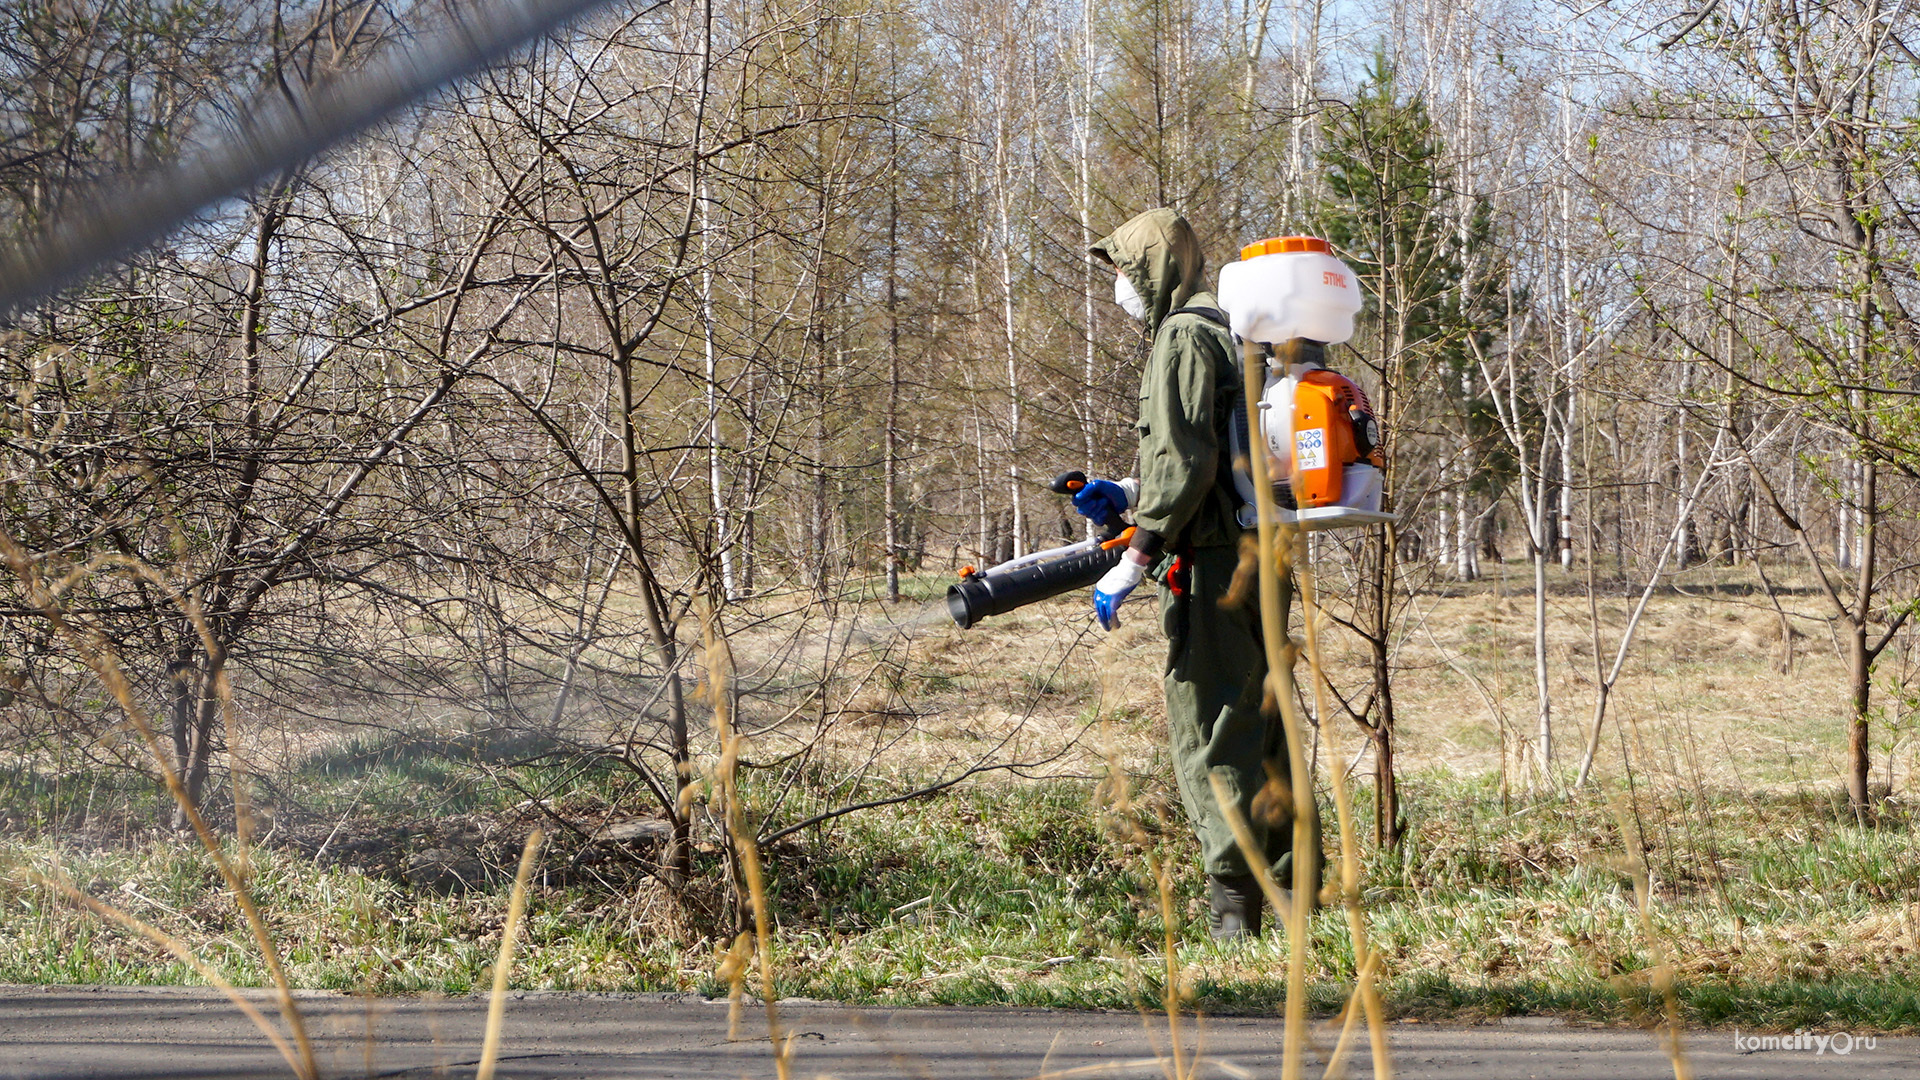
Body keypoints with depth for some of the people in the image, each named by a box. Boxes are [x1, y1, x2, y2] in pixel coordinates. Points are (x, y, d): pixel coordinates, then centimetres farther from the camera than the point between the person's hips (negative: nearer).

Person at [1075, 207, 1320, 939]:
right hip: (1265, 561, 9)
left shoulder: (1185, 339, -11)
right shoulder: (1240, 336, 19)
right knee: (1263, 720, 16)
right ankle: (1293, 870, 20)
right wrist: (1125, 493, 20)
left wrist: (1132, 564, -18)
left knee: (1210, 732, -7)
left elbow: (1186, 465, -20)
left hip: (1212, 568, -9)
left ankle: (1235, 901, -10)